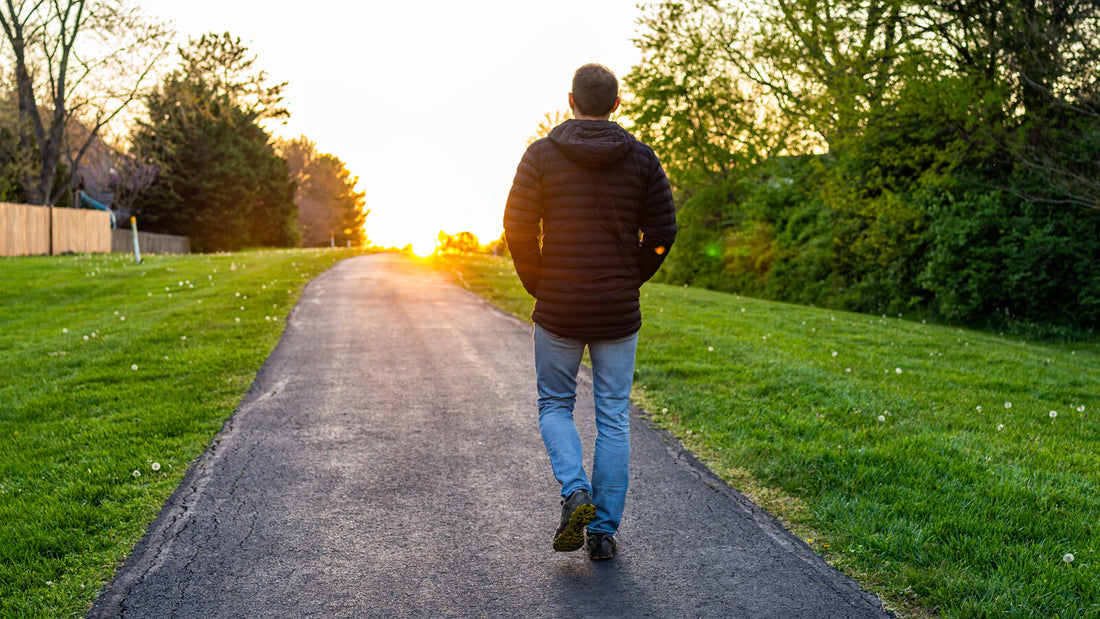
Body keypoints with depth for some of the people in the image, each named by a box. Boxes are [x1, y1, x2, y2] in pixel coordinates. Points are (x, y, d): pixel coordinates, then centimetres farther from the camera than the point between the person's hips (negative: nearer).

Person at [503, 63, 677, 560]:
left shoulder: (541, 155, -3)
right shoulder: (641, 158, 0)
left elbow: (518, 229, -7)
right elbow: (661, 232, -2)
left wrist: (538, 287, 6)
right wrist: (630, 281, 10)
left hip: (558, 310, -1)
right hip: (619, 312, 1)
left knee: (555, 405, 17)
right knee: (614, 419, 10)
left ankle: (575, 492, -5)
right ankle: (604, 530, 12)